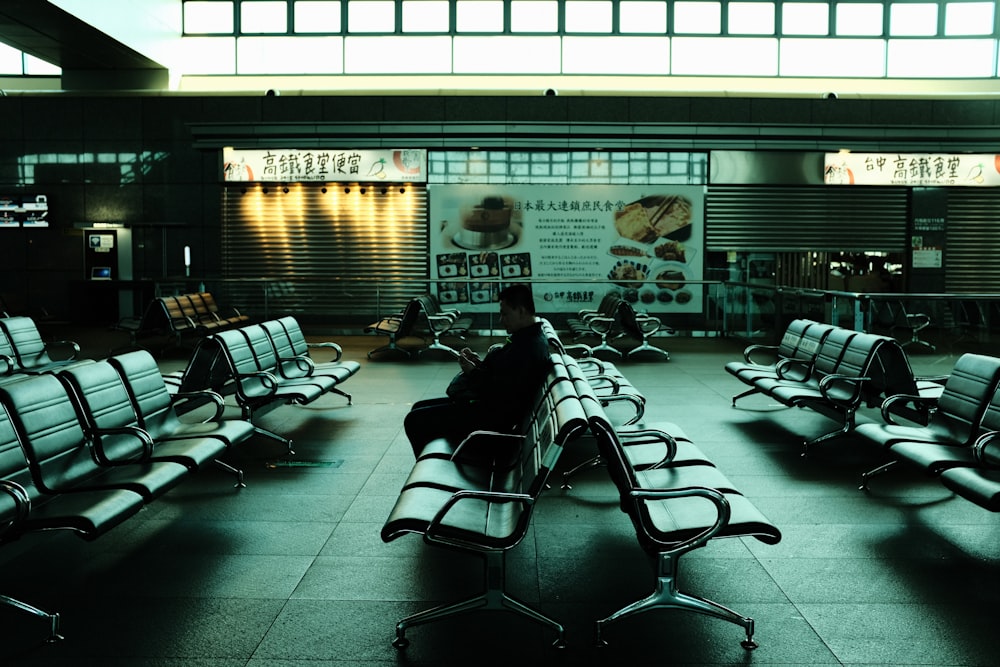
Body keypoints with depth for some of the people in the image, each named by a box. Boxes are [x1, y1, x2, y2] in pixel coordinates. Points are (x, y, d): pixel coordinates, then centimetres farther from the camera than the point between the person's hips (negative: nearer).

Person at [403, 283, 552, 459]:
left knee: (414, 420, -10)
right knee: (419, 407, 17)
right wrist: (479, 362, 2)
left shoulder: (529, 348, -24)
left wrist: (473, 372, -14)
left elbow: (501, 393, -27)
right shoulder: (524, 339, 10)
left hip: (491, 417, -12)